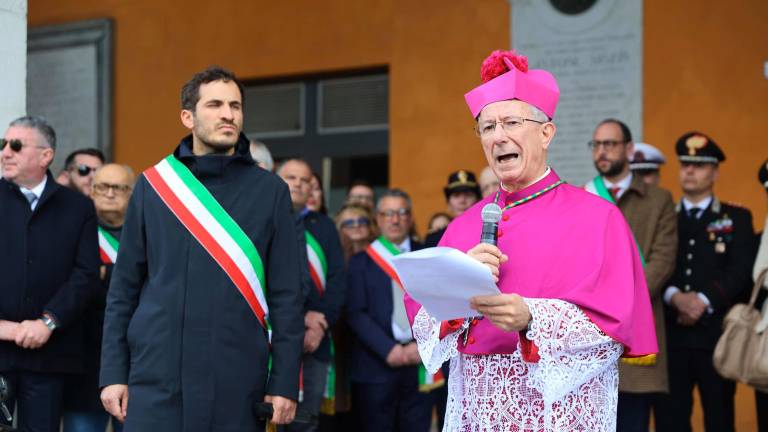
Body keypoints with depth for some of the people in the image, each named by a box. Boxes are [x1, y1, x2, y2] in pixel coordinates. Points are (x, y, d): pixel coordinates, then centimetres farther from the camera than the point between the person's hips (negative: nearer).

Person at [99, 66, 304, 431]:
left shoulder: (269, 190, 4)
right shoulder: (152, 185, 7)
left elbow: (286, 295, 2)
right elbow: (123, 288, 8)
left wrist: (284, 383, -3)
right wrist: (113, 373, 1)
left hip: (238, 382, 0)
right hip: (156, 377, 0)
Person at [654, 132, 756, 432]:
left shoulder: (736, 219, 9)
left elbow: (741, 270, -4)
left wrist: (704, 300, -15)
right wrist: (675, 297, -17)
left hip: (716, 336, -1)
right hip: (671, 337, 1)